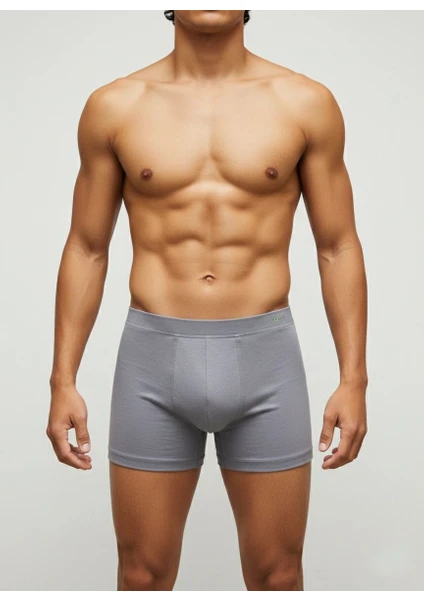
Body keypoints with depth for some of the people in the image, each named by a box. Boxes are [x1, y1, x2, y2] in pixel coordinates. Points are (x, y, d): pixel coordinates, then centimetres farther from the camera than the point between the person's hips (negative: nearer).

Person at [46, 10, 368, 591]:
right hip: (152, 359, 1)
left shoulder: (307, 104, 1)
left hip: (266, 357, 0)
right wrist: (63, 380, 3)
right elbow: (86, 250, 7)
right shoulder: (114, 107, 2)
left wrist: (353, 379, -2)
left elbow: (338, 248, 4)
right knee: (142, 575, 11)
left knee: (277, 575, 11)